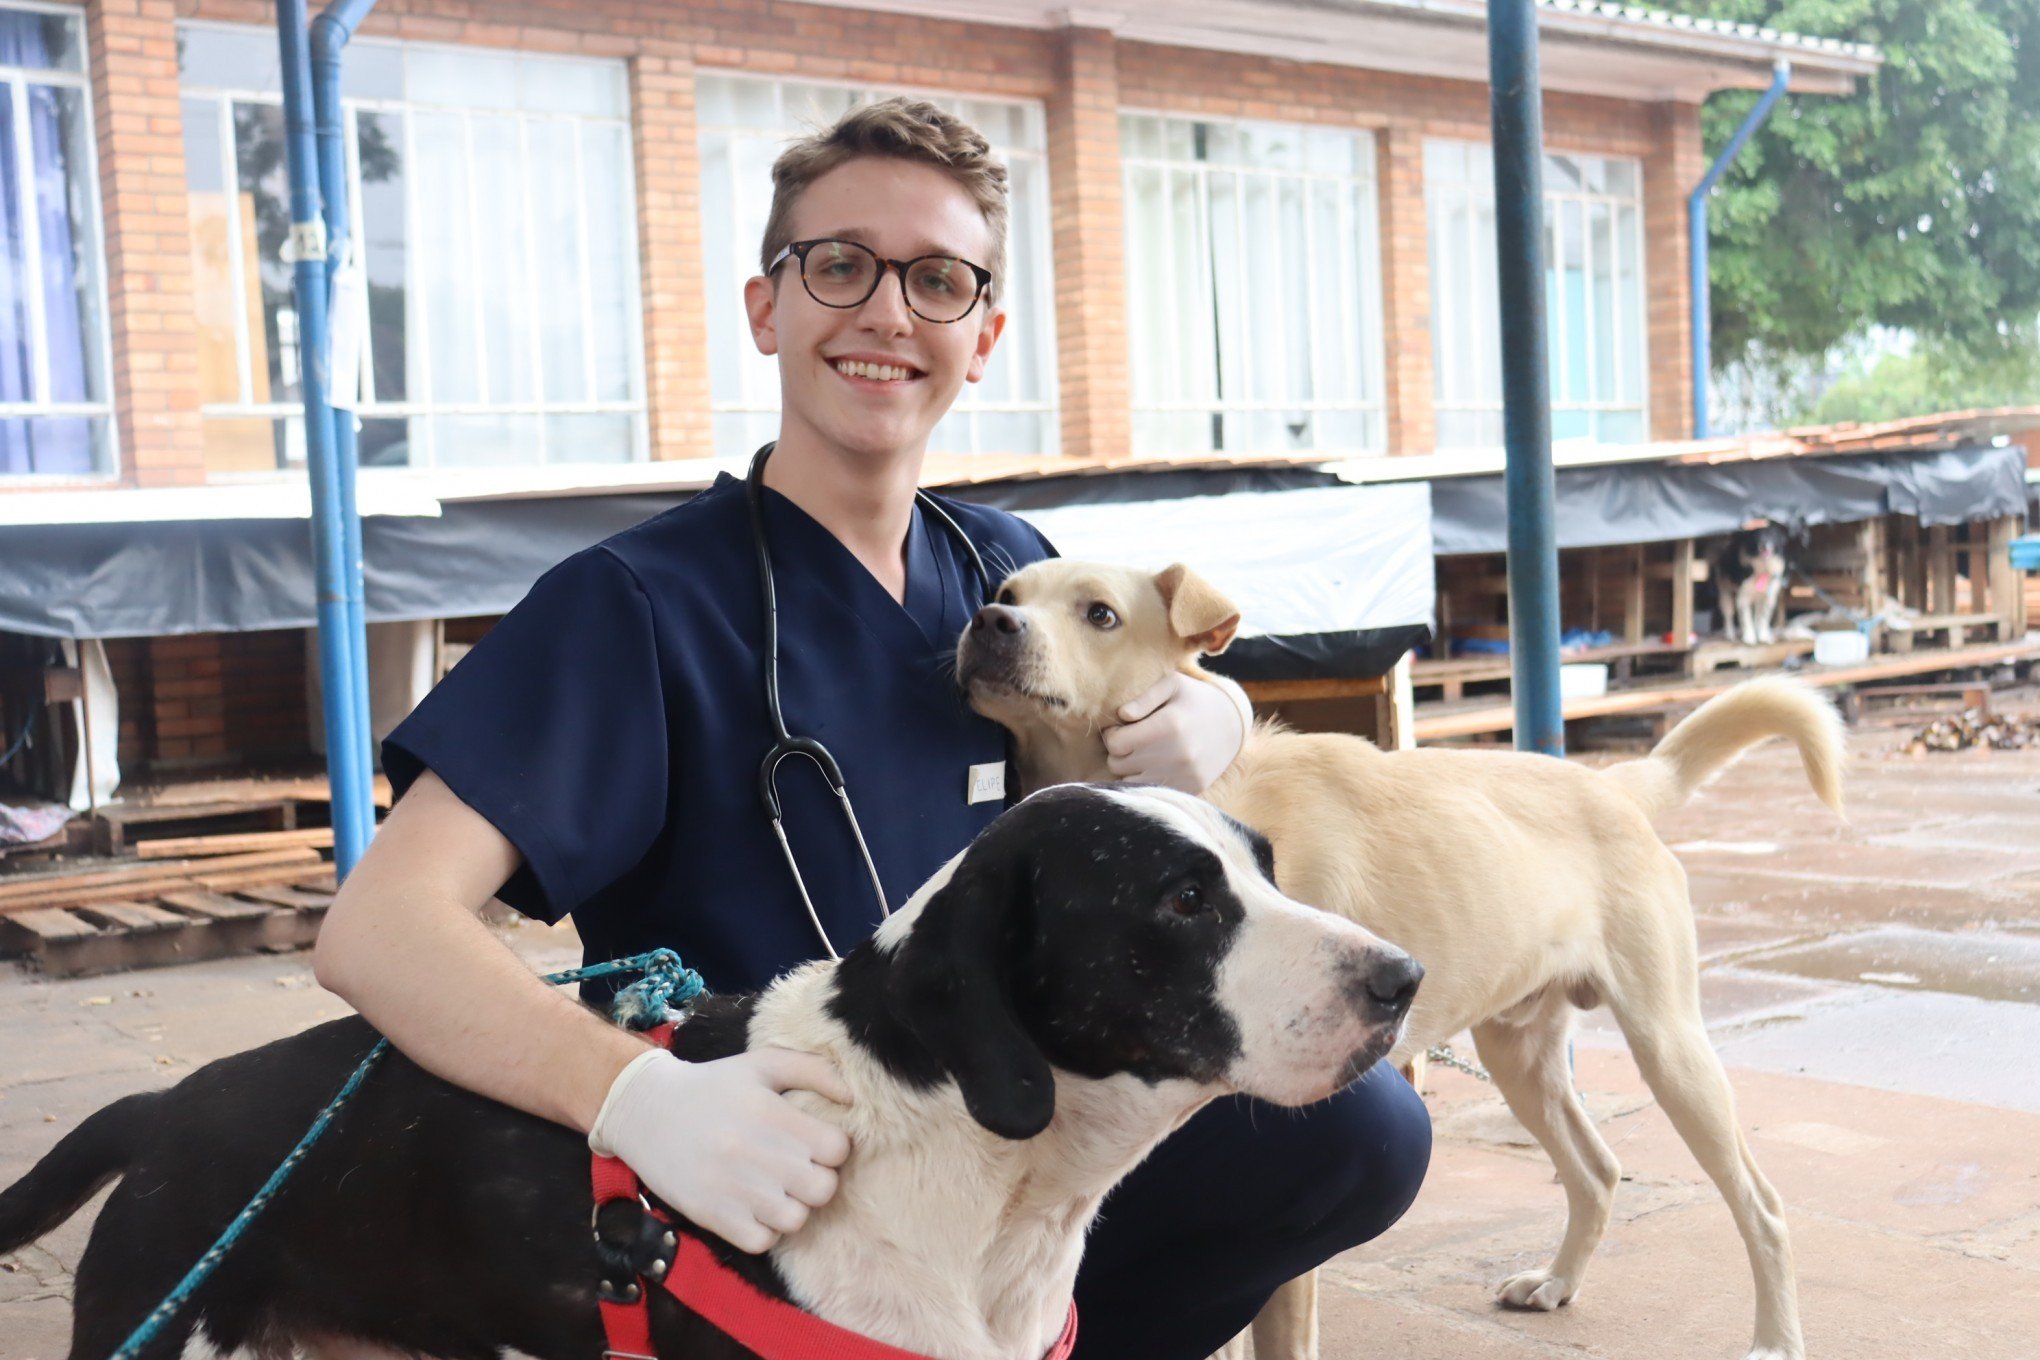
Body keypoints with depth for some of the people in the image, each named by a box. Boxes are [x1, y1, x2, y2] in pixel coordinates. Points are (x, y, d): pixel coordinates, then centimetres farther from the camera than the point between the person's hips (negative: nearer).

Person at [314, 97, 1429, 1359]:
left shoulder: (1009, 569, 4)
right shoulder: (635, 603, -14)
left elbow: (1175, 711, 22)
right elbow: (380, 925, -24)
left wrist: (1209, 717, -4)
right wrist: (636, 1094, -42)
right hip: (771, 1210, -6)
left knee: (1360, 1122, -16)